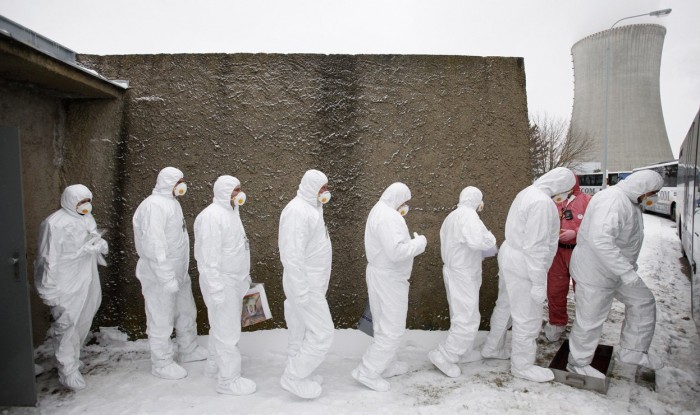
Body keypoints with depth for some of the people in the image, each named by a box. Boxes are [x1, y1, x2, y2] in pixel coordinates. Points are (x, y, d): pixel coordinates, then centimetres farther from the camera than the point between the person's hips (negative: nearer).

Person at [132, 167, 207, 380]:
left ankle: (188, 350, 38)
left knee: (187, 312, 20)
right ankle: (162, 363, 20)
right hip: (159, 277, -10)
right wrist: (167, 278, -26)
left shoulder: (171, 202, 11)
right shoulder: (154, 206, -20)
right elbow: (154, 246, -26)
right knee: (162, 319, 4)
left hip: (179, 273, 10)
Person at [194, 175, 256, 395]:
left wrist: (245, 276, 18)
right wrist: (217, 290, -23)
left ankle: (215, 362, 38)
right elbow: (210, 257, -22)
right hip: (222, 282, -9)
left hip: (235, 280, 9)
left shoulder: (230, 212, 12)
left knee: (222, 325, 21)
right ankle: (229, 379, 9)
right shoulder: (212, 216, -19)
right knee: (227, 330, -2)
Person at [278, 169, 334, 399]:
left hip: (311, 283, 10)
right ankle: (294, 376, 10)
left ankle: (298, 373, 31)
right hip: (305, 285, -10)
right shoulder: (297, 210, -21)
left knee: (302, 331, 18)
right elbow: (292, 255, -25)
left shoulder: (310, 209, 11)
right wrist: (301, 292, -24)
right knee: (322, 332, -3)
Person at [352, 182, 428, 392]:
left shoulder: (379, 211, 11)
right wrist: (419, 242, -17)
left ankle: (386, 365, 32)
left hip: (380, 273, 11)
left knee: (384, 325, 19)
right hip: (389, 279, -11)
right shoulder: (389, 218, -23)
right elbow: (396, 252, -29)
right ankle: (368, 372, 5)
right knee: (392, 329, -1)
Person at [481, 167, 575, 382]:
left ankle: (492, 348, 38)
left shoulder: (528, 192, 8)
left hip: (510, 254, 10)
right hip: (523, 265, -10)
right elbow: (535, 246, -25)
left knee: (504, 306, 22)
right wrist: (538, 283, -21)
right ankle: (522, 366, 20)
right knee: (528, 317, 4)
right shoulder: (542, 202, -23)